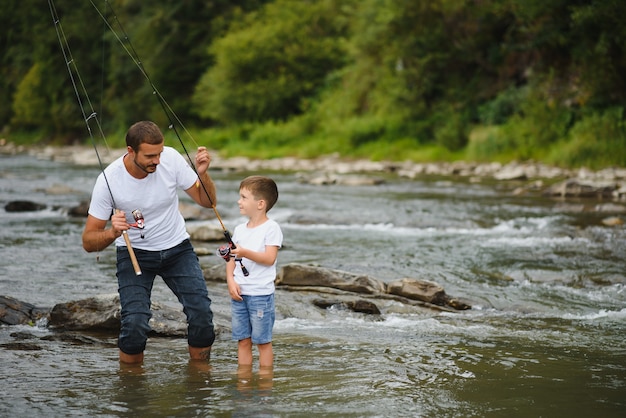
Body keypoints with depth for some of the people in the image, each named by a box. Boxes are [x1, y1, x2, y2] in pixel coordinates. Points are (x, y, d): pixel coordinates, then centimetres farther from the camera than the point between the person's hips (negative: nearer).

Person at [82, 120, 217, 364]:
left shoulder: (170, 158, -16)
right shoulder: (109, 180, -22)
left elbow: (207, 202, -5)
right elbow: (88, 242, -17)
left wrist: (202, 174, -25)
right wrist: (112, 232, -38)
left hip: (177, 247, 2)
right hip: (134, 252, -2)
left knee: (202, 314, -14)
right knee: (135, 323, -21)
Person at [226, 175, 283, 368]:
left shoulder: (271, 228, -6)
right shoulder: (239, 229, 13)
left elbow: (270, 258, -15)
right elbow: (232, 260, 13)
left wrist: (245, 253, -27)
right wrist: (231, 281, -4)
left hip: (261, 294, -6)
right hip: (238, 293, 6)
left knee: (263, 341, 1)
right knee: (243, 340, 8)